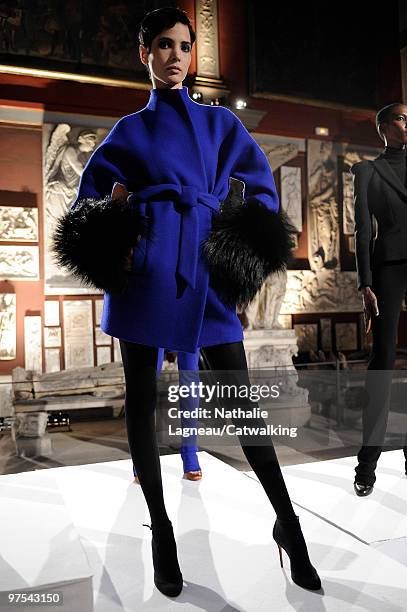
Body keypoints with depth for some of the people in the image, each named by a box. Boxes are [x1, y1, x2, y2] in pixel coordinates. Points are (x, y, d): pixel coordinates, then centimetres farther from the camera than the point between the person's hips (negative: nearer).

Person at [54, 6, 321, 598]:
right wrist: (106, 248, 2)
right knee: (141, 398, 2)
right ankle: (161, 531, 19)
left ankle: (289, 524, 13)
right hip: (145, 268, 1)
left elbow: (263, 188, 19)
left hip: (205, 268, 0)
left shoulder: (221, 122, 15)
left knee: (239, 394, -2)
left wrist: (251, 248, 7)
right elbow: (90, 194, 20)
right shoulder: (129, 130, 14)